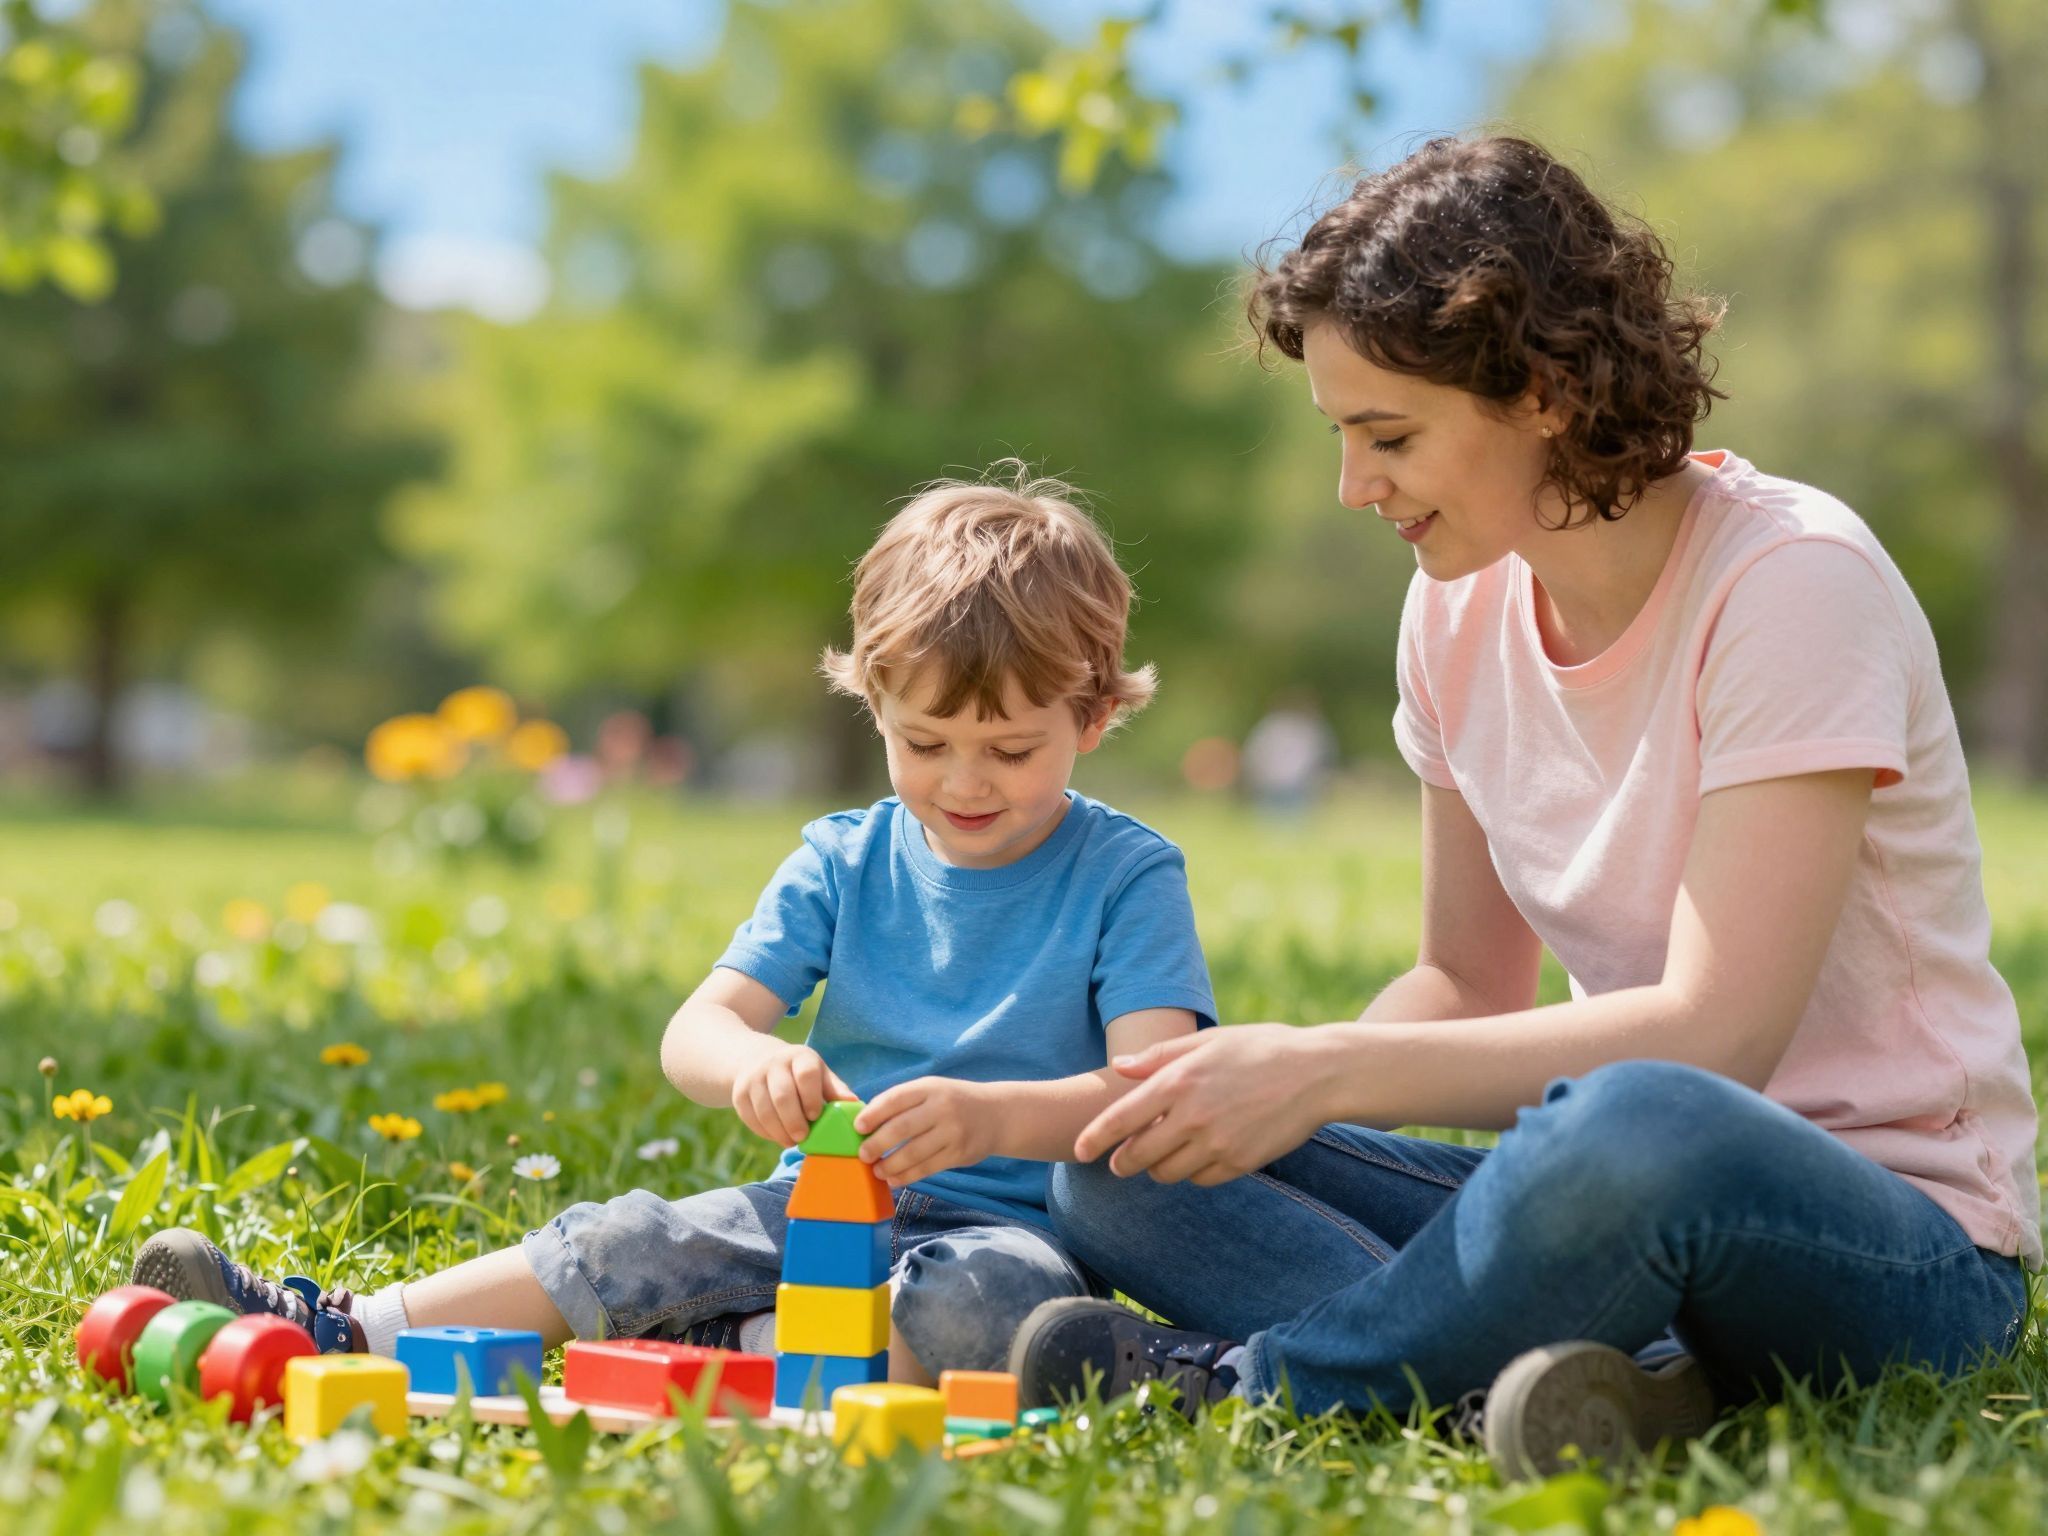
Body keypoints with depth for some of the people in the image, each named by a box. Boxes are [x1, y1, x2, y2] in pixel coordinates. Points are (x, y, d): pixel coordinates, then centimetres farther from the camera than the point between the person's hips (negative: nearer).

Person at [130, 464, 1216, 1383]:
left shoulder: (1127, 877, -4)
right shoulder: (843, 864, 7)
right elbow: (694, 1031, -3)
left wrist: (993, 1116, -37)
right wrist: (750, 1063, -30)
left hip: (1007, 1224, -3)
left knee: (999, 1298, -38)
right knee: (624, 1245, -20)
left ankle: (728, 1353, -27)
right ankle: (340, 1333, -17)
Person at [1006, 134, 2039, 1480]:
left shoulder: (1793, 584, -17)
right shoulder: (1462, 610, 4)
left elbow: (1710, 1037, -24)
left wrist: (1327, 1069, -24)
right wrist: (1260, 1088, -7)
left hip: (1907, 1245, -7)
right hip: (1624, 1198, 7)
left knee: (1639, 1130, -42)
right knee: (1125, 1168, -7)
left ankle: (1254, 1380, -17)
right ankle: (1595, 1383, -25)